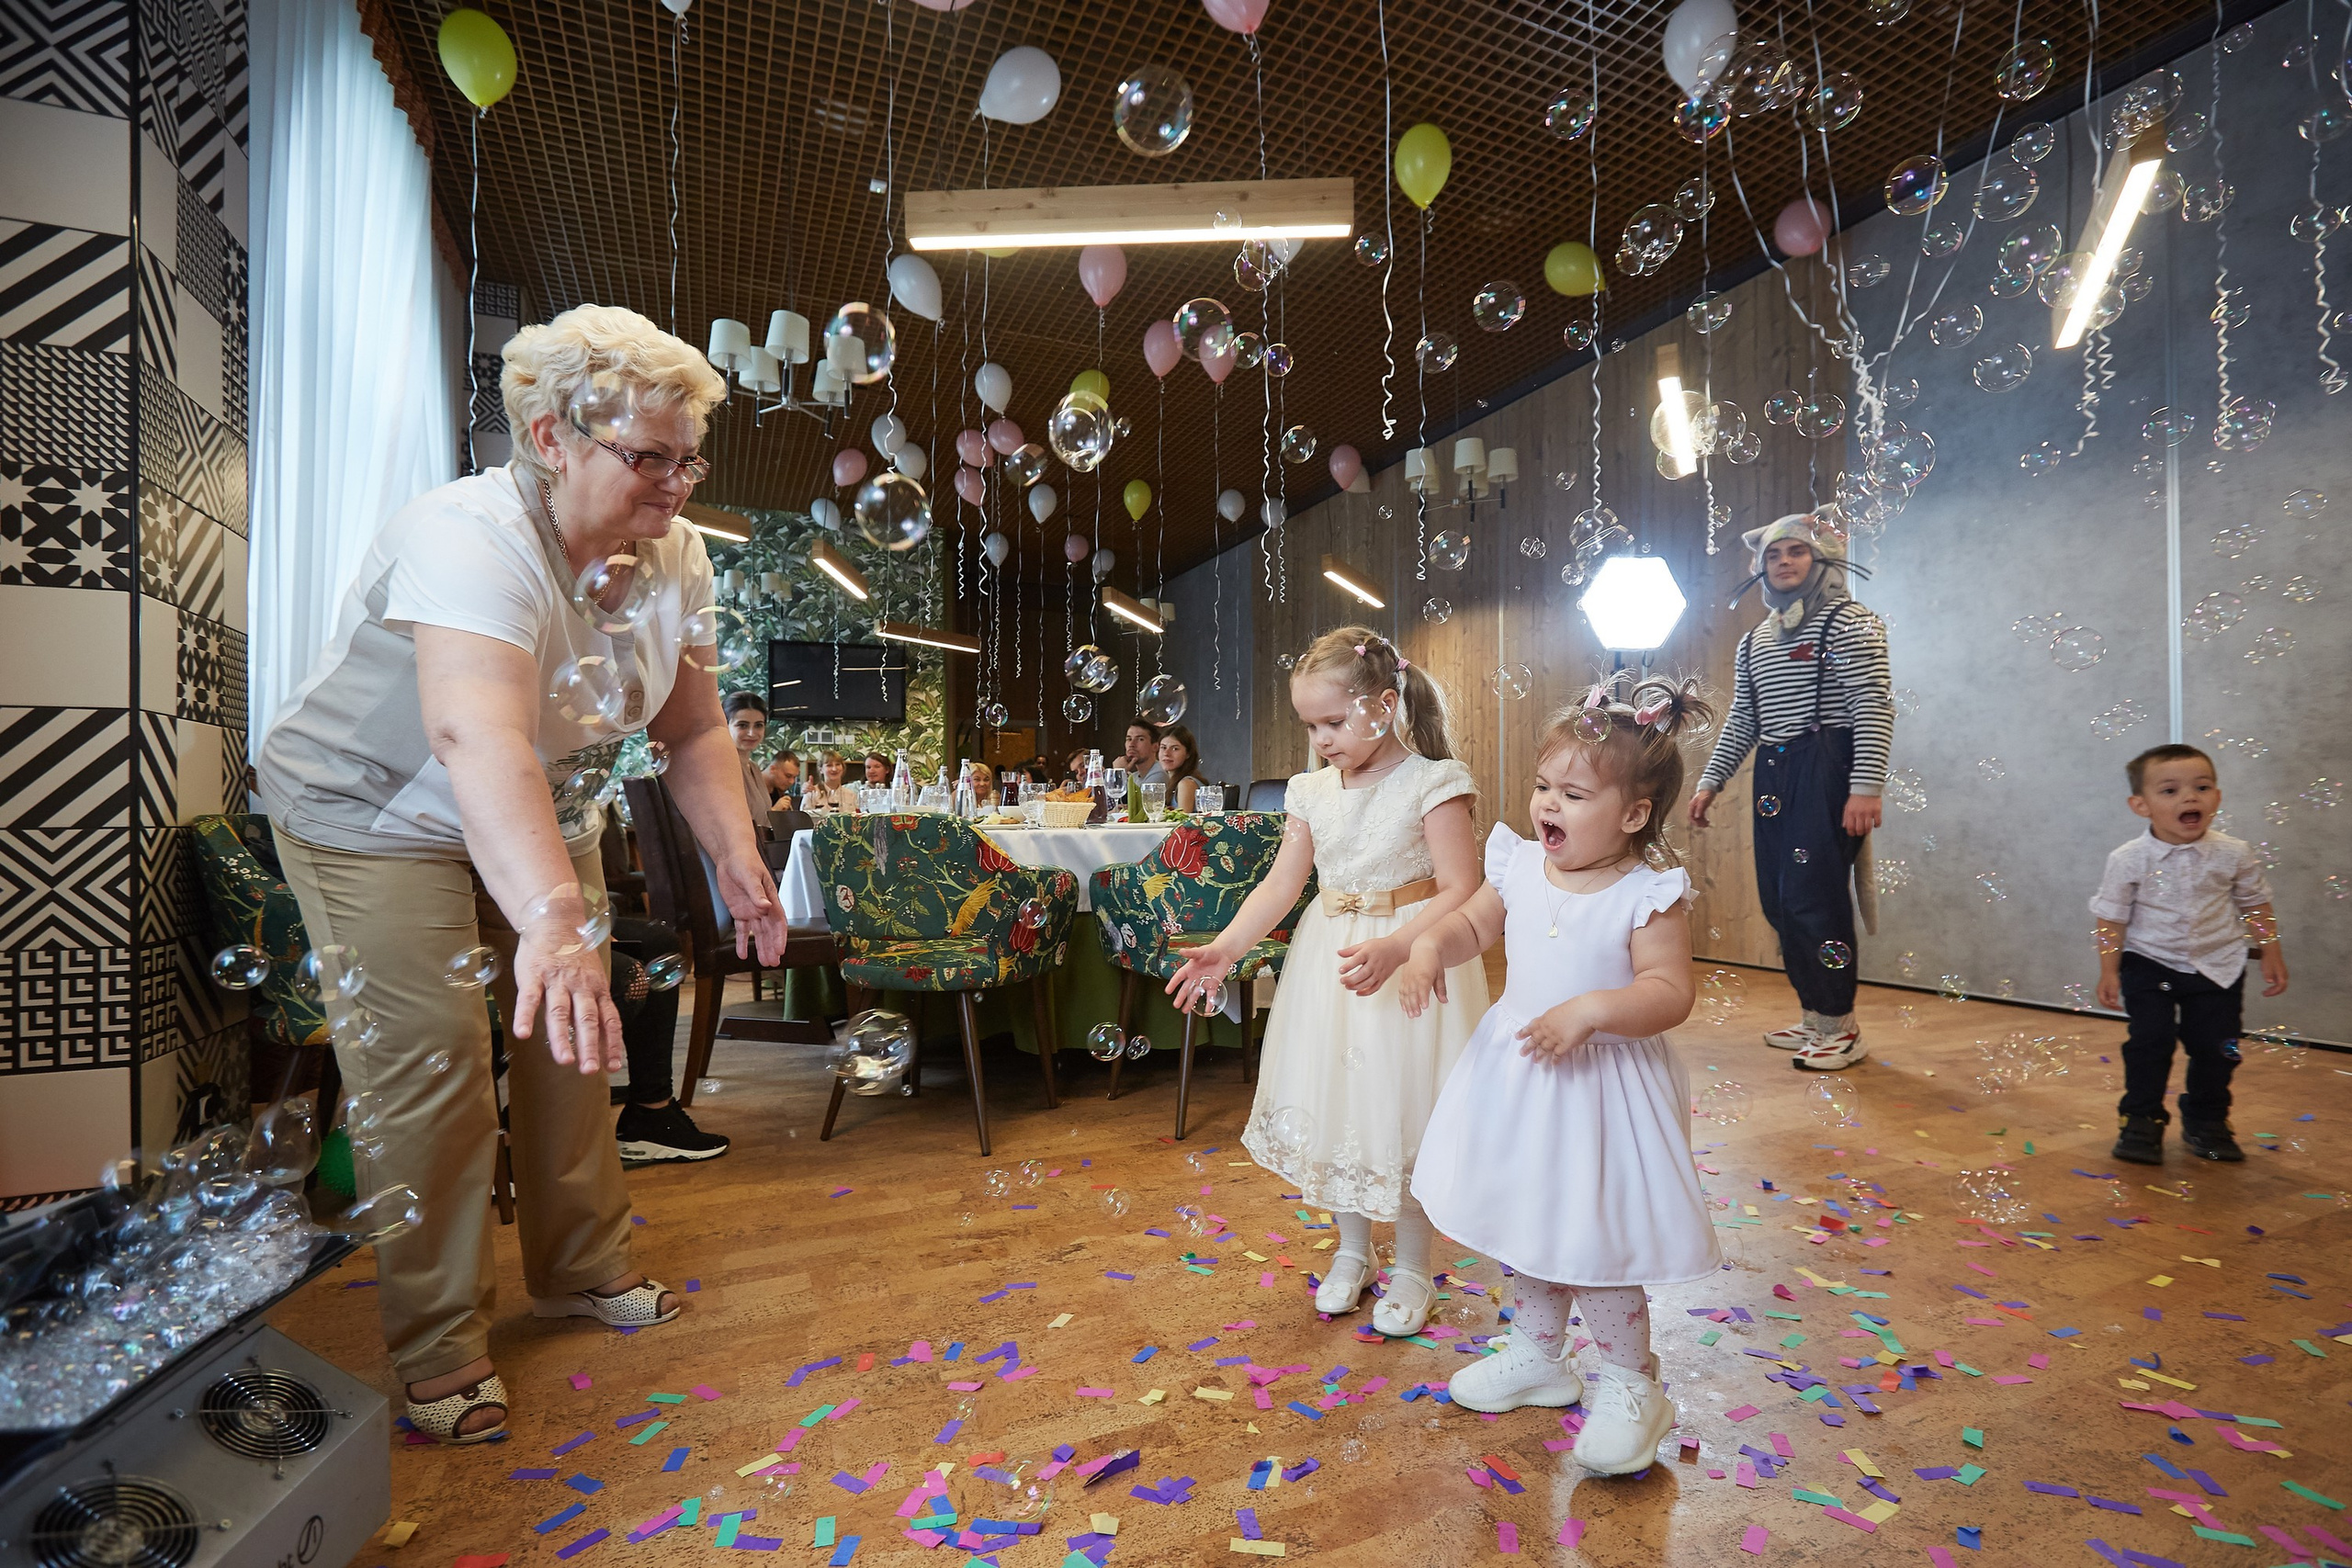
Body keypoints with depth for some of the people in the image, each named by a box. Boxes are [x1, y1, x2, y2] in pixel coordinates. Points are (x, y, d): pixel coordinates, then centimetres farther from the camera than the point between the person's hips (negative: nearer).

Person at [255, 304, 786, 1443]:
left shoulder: (673, 560, -10)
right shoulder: (472, 539, -33)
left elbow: (694, 731, -4)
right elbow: (476, 733, -51)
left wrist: (736, 858, -16)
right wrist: (552, 917, -63)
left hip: (541, 819, 7)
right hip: (377, 816, -6)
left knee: (574, 1036, 10)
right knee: (430, 1073, -7)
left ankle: (581, 1269, 30)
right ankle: (439, 1355, 12)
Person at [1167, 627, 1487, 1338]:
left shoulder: (1432, 783, -13)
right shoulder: (1313, 792, 3)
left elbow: (1460, 890, -18)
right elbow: (1281, 884, 1)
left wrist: (1392, 948, -32)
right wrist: (1225, 948, -12)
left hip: (1412, 961, -5)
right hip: (1330, 957, 5)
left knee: (1403, 1108, 4)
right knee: (1336, 1101, 13)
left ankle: (1412, 1267, 27)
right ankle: (1351, 1250, 36)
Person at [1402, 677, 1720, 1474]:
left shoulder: (1648, 895, -18)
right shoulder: (1520, 866, -3)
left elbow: (1670, 992, -23)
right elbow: (1472, 925, 8)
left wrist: (1593, 1009, -37)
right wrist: (1429, 948, -12)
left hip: (1601, 1084, -6)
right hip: (1516, 1070, 6)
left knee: (1593, 1240, 3)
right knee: (1528, 1224, 20)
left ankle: (1631, 1385, 29)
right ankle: (1538, 1354, 43)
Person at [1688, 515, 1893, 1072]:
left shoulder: (1848, 622, -3)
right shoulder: (1753, 641, 18)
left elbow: (1873, 707, -11)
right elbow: (1742, 719, 20)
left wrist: (1866, 786, -20)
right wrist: (1710, 780, 14)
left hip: (1828, 771, -7)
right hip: (1773, 775, 7)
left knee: (1814, 895, -10)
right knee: (1778, 900, 8)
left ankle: (1841, 1027, 4)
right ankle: (1814, 1019, 21)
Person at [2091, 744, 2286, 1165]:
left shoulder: (2234, 855, -7)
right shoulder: (2129, 861, -14)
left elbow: (2256, 905, 8)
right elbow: (2112, 918, -7)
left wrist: (2271, 954, 8)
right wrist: (2109, 972, -8)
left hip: (2217, 968, 3)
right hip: (2149, 966, -2)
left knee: (2216, 1047, 5)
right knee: (2149, 1042, -7)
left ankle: (2207, 1123, 25)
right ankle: (2141, 1123, 8)